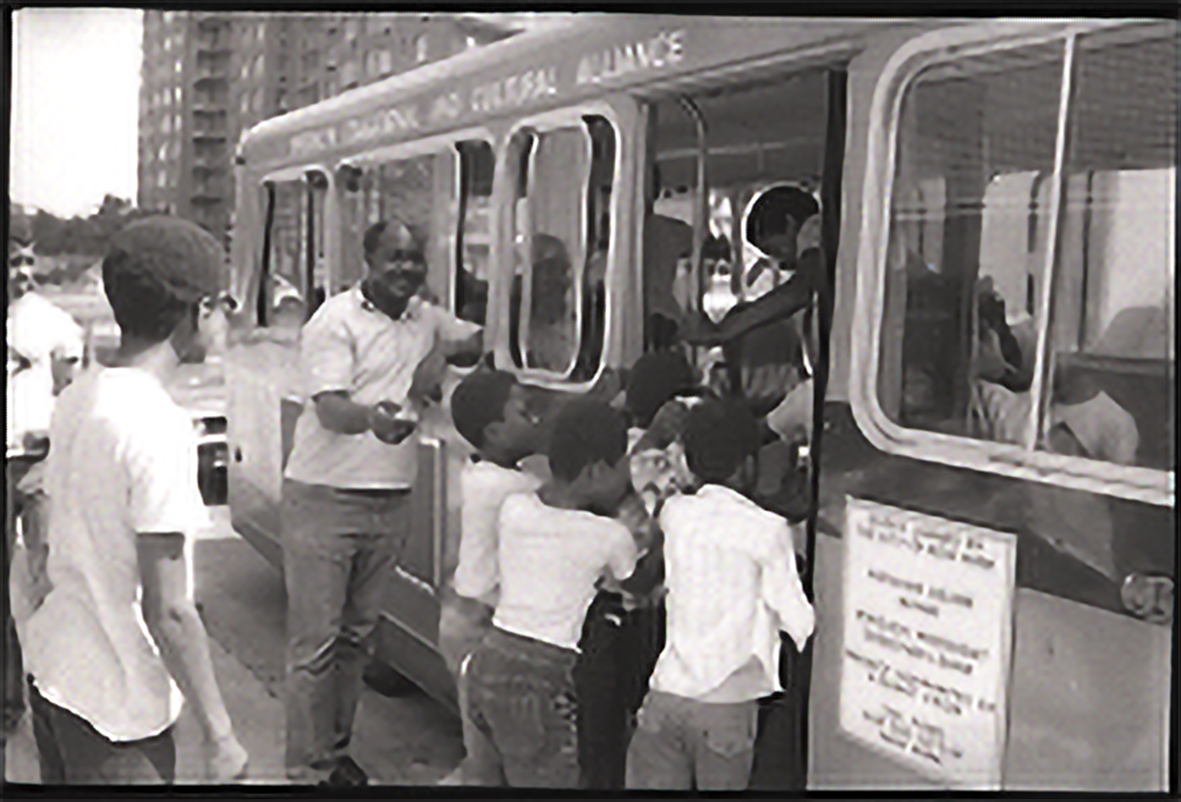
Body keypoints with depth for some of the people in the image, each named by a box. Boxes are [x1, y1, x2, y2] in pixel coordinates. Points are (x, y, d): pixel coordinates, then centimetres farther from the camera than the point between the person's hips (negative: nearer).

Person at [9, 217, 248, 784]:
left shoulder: (75, 399, 1)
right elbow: (168, 612, -23)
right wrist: (218, 734, -15)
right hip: (114, 702, -8)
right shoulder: (159, 428, -23)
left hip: (51, 670, 8)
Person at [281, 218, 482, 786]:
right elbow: (329, 408, -20)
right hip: (325, 499, -6)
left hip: (391, 500, 6)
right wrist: (371, 417, -43)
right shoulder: (336, 320, -10)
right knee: (316, 641, -2)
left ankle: (337, 750, 29)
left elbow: (482, 339, 24)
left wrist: (442, 353, 3)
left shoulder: (426, 318, 11)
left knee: (358, 634, 15)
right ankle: (308, 769, 10)